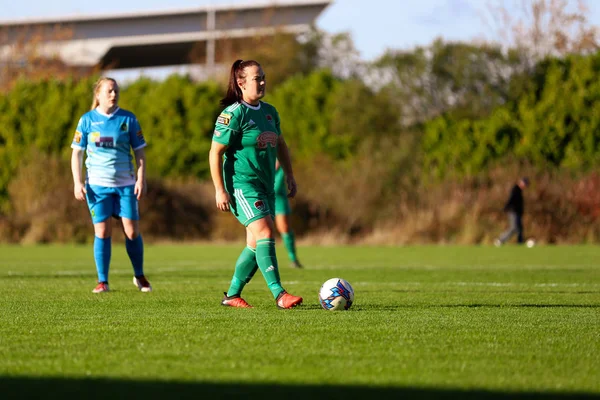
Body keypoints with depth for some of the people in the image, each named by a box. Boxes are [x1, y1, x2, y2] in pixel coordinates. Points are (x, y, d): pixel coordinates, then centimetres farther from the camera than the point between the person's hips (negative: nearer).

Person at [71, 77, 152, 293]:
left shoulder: (128, 119, 2)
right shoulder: (87, 120, 2)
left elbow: (139, 151, 5)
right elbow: (77, 152, 5)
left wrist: (141, 178, -4)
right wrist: (77, 182, -3)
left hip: (125, 184, 0)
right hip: (97, 184, 0)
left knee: (132, 231, -1)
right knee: (102, 232, -3)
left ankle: (139, 276, 17)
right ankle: (102, 281, 6)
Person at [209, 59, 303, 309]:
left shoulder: (269, 112, 12)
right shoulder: (233, 114, -12)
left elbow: (280, 144, 27)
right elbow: (215, 152, -12)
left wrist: (289, 174, 21)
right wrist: (220, 190, -16)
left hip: (265, 185, 8)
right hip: (242, 184, -8)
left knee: (256, 244, 8)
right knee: (265, 233, -20)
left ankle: (232, 295, 20)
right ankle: (279, 295, -24)